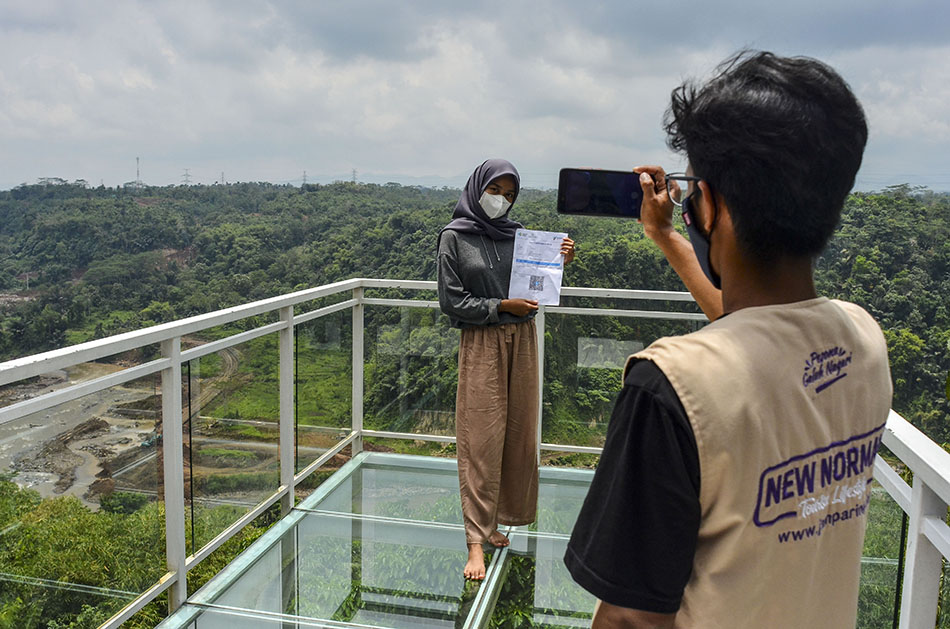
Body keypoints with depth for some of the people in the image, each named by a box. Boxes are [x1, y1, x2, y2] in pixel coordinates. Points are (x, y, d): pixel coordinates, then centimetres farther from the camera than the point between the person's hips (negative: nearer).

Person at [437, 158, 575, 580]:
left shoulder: (516, 234, 9)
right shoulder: (455, 237, -3)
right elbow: (451, 301, -7)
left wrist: (559, 262, -8)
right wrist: (502, 306, -14)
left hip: (521, 340, 5)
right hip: (481, 344, -5)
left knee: (518, 435, 9)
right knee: (480, 441, -4)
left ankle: (493, 521, 23)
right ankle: (476, 540, 3)